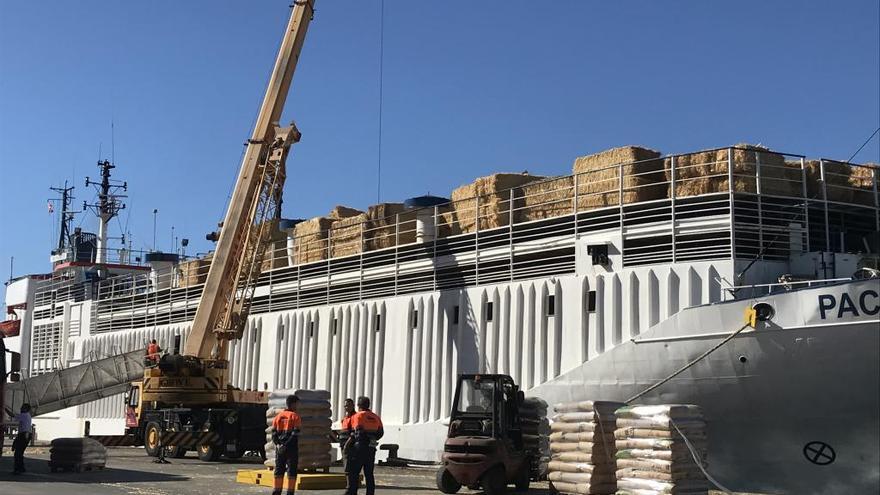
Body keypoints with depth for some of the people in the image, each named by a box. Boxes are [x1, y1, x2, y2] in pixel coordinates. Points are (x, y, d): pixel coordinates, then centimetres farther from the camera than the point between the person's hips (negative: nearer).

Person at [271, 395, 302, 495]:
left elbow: (274, 433, 3)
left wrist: (278, 444, -4)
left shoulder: (278, 416, 10)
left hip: (279, 448, 5)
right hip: (291, 448, -5)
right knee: (292, 472, 1)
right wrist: (286, 445, -15)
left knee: (279, 471, 11)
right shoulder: (295, 416, -6)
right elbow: (295, 434, -16)